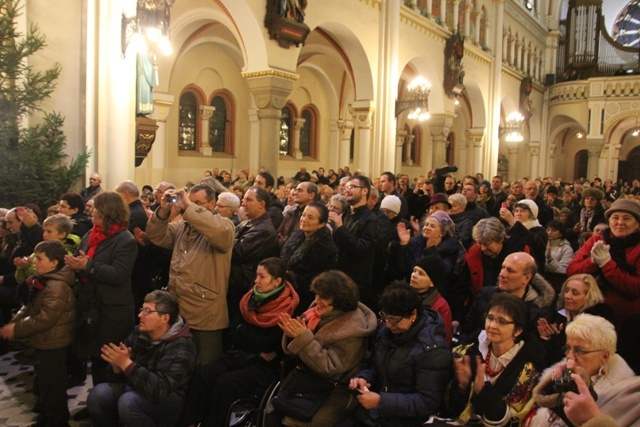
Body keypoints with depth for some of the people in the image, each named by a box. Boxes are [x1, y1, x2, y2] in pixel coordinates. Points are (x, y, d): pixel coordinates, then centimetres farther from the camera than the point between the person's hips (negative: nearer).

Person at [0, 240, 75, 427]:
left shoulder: (57, 287, -26)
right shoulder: (42, 281, 8)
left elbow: (44, 320, -28)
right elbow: (28, 308, 12)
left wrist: (16, 329, -19)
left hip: (53, 346, -11)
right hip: (44, 343, 11)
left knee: (52, 388, 3)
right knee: (42, 384, 25)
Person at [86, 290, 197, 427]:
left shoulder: (181, 348, -23)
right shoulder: (139, 333, -1)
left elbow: (159, 389, -33)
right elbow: (122, 374, 6)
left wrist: (126, 363, -34)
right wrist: (117, 366, -19)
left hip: (169, 400, -6)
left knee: (128, 402, -32)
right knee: (98, 394, -17)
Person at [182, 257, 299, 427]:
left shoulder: (287, 310, -11)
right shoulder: (251, 299, 7)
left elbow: (269, 345, -15)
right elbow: (234, 333, 7)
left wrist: (242, 331, -4)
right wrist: (258, 347, -7)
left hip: (265, 365, -6)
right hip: (239, 357, 6)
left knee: (225, 382, -29)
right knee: (201, 373, -19)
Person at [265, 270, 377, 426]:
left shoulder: (351, 328, -22)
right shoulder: (320, 309, -3)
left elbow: (330, 370, -25)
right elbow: (300, 350, 4)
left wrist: (304, 338, -31)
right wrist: (292, 335, -20)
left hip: (336, 388, -6)